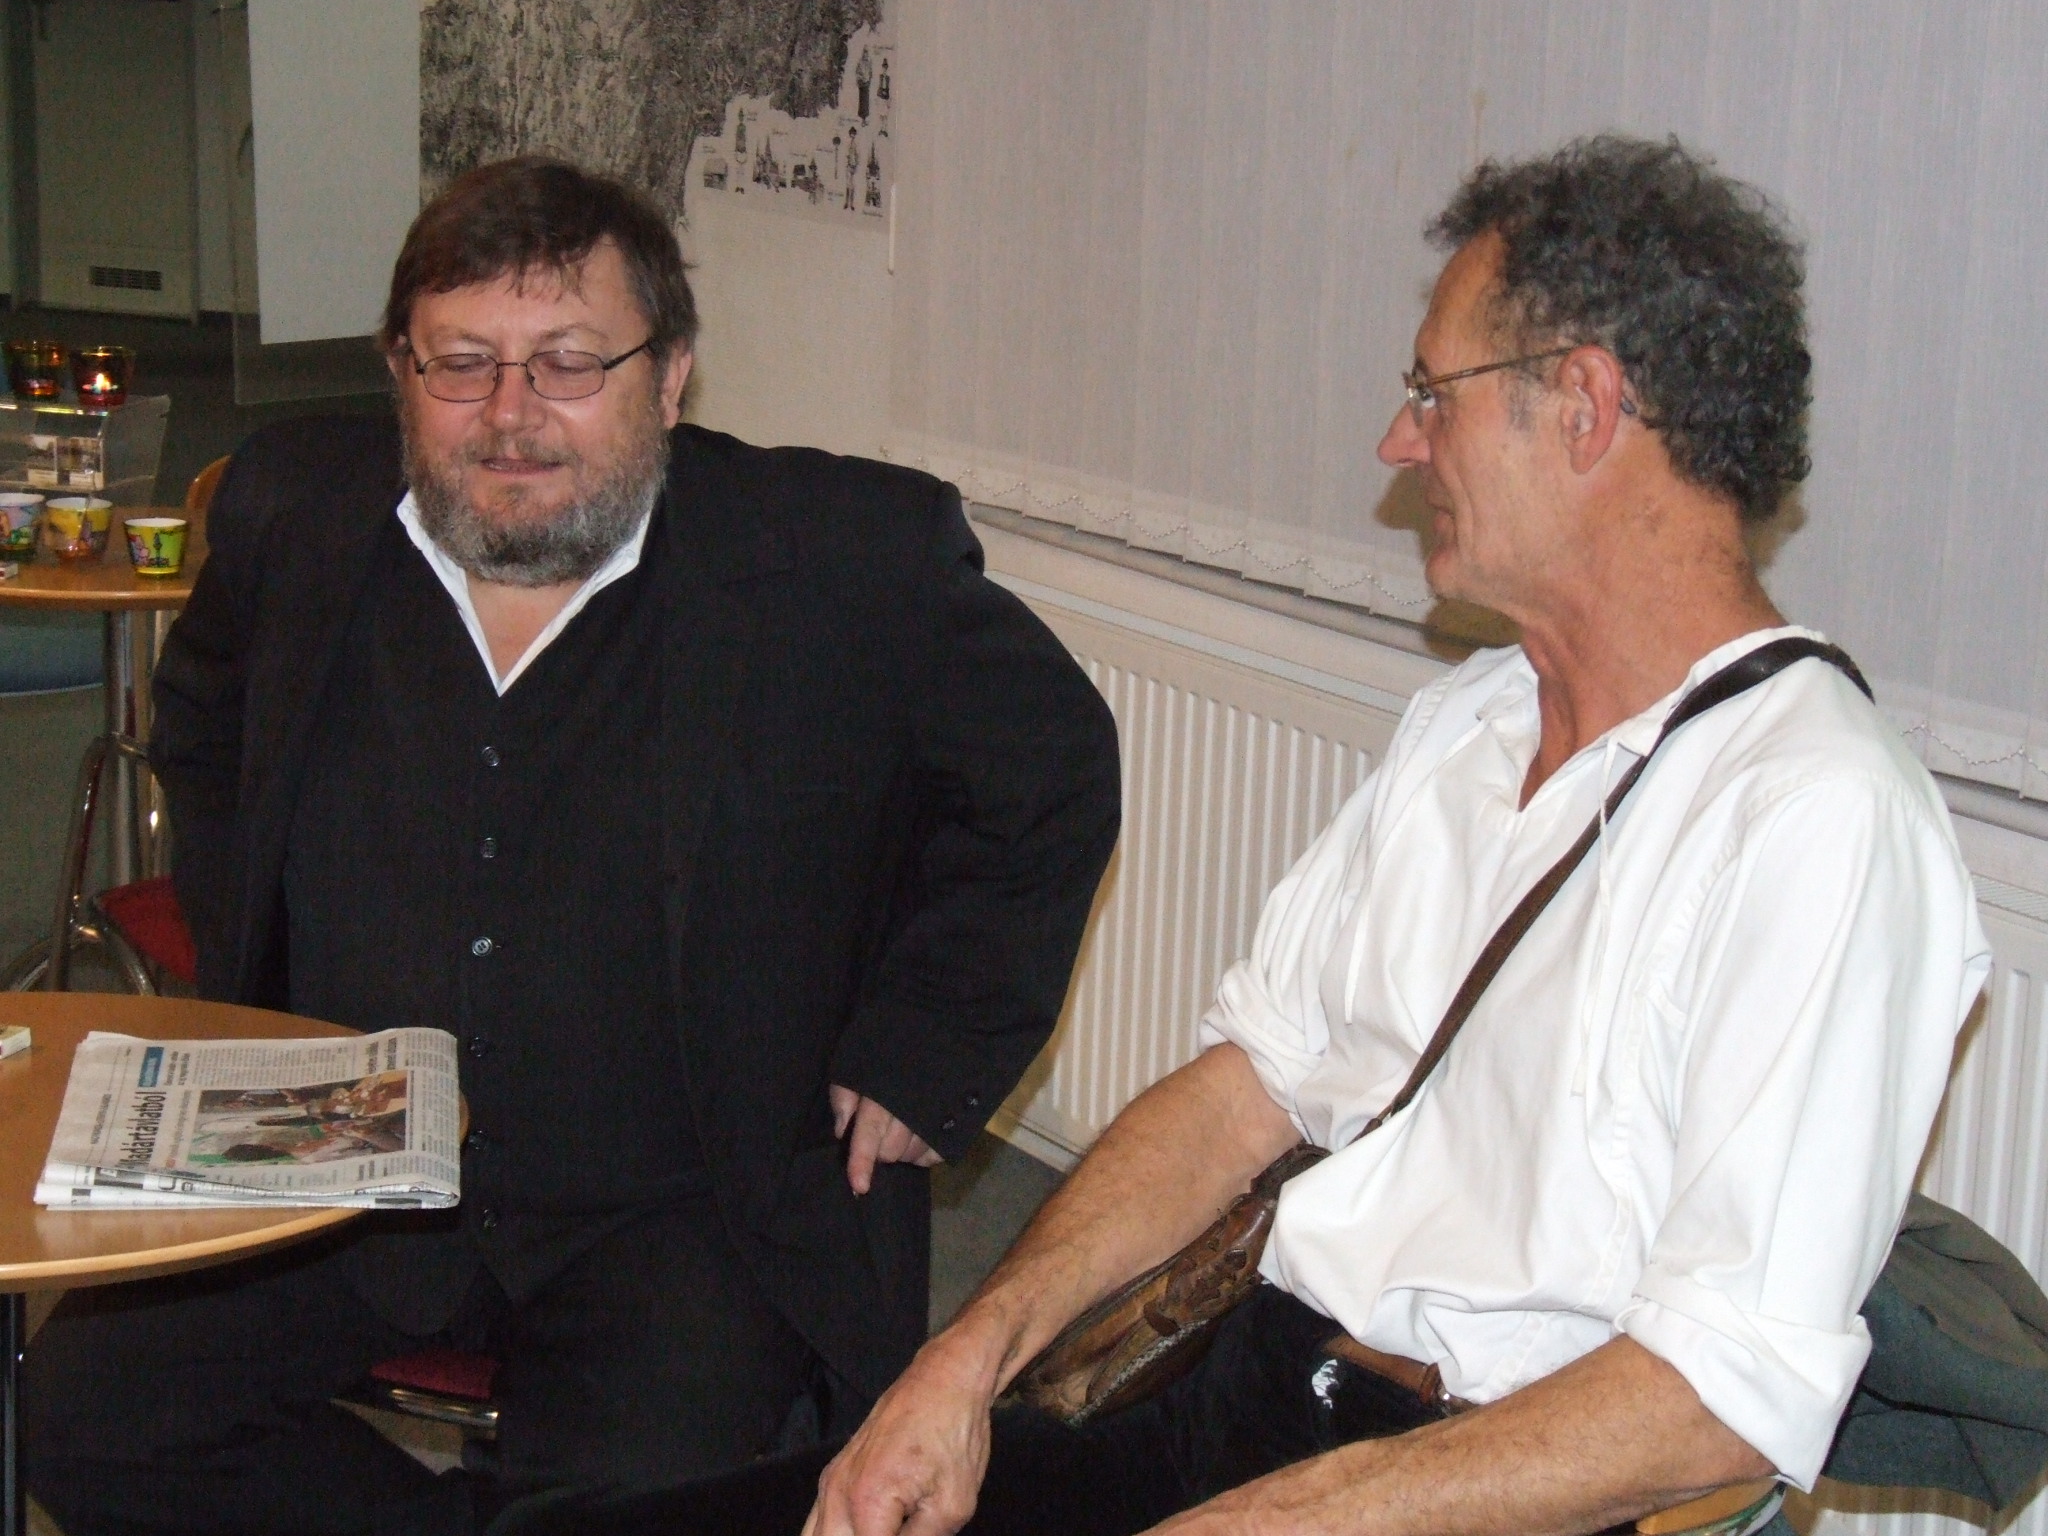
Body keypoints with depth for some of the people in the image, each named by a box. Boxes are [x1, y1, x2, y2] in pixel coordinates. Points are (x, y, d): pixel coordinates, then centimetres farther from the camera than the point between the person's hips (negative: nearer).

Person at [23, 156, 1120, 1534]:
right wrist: (251, 995, 13)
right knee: (87, 1407, -13)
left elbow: (1053, 772, 5)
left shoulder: (850, 558, -10)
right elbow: (203, 734, 24)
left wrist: (920, 1054, -1)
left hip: (685, 1212, -4)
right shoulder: (296, 511, 1)